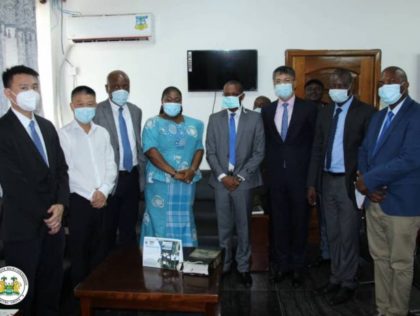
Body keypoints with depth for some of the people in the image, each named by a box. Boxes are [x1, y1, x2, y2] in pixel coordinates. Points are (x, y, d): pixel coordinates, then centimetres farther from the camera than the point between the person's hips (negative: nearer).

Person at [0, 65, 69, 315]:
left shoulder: (47, 126, 11)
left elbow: (61, 169, 9)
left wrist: (60, 204, -6)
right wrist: (44, 215, -12)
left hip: (54, 220, 6)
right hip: (23, 225, -6)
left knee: (52, 286, 17)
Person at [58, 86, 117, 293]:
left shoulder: (102, 133, 9)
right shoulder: (64, 135, -6)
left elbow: (111, 165, 6)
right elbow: (66, 172, -12)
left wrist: (103, 191, -9)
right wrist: (91, 195, -13)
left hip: (103, 200, 4)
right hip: (79, 200, -4)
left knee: (100, 249, 13)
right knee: (79, 250, 5)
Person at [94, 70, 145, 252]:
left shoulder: (136, 111, 9)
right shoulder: (97, 111, -9)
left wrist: (142, 173, 12)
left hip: (132, 176, 5)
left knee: (129, 227, 14)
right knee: (107, 228, 10)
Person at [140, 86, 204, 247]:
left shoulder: (194, 124, 11)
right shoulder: (153, 124, -1)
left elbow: (199, 149, 8)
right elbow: (151, 151, -11)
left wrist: (192, 170, -12)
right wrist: (173, 173, -18)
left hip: (187, 181, 4)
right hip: (160, 181, -3)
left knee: (184, 220, 10)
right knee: (160, 220, 1)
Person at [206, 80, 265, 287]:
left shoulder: (254, 118, 0)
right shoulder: (215, 119, 6)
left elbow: (259, 152, -3)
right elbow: (210, 152, 3)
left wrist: (240, 176, -10)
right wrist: (222, 176, -9)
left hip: (244, 181, -1)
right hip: (221, 180, 2)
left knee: (244, 227, 8)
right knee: (223, 227, 9)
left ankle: (243, 267, 20)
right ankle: (223, 265, 22)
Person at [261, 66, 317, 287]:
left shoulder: (308, 109, -3)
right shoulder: (267, 111, 8)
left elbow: (315, 142, -2)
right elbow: (267, 143, 10)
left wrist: (312, 175, -6)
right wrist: (268, 170, 3)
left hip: (300, 174, -3)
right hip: (276, 174, 3)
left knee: (299, 221, 8)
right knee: (278, 221, 10)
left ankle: (297, 266, 22)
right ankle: (281, 263, 25)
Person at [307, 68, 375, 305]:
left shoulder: (366, 112, -8)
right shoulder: (325, 112, 10)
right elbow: (317, 149, 9)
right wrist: (312, 183, 6)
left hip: (350, 182, -5)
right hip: (327, 181, 6)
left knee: (348, 235, 4)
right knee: (333, 235, 15)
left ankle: (348, 284, 20)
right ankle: (336, 278, 29)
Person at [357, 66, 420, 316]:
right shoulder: (379, 116, 14)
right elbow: (365, 152, 11)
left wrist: (369, 180, -17)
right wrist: (369, 186, -7)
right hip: (374, 200, 7)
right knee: (380, 259, 16)